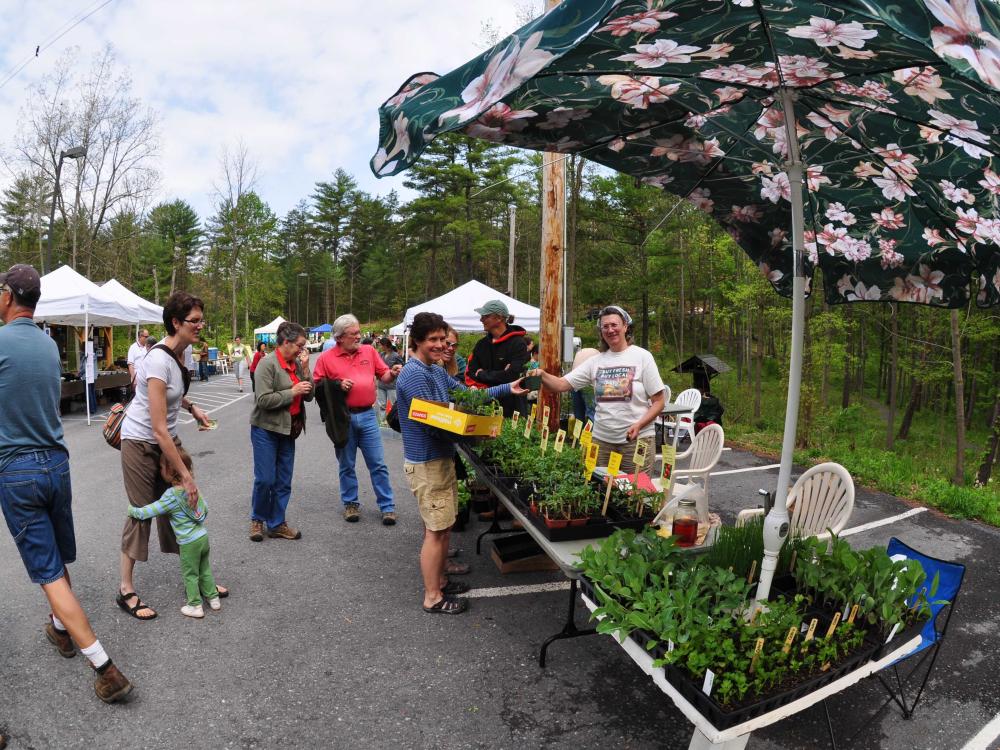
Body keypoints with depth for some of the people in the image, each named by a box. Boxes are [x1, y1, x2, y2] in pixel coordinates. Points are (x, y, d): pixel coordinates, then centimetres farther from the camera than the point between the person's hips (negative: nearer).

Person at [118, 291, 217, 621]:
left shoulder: (178, 352, -3)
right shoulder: (159, 360, -29)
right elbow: (159, 429, -29)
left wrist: (192, 408, 4)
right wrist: (186, 475, -27)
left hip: (166, 440, 8)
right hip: (141, 442, -7)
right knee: (142, 513, 1)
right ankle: (126, 591, 18)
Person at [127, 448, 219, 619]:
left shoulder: (171, 497, -21)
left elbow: (147, 512, -18)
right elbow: (205, 510, 10)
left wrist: (132, 510, -1)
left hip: (189, 543, -6)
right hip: (203, 536, 7)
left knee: (190, 574, 11)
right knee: (205, 570, 22)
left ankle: (195, 606, 21)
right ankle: (213, 597, 31)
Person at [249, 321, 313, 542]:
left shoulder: (297, 363, 4)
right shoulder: (267, 363, -14)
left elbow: (309, 396, 3)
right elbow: (263, 400, -21)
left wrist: (305, 369, -7)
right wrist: (292, 392, -18)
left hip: (288, 430, 6)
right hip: (266, 430, -6)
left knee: (283, 481, 10)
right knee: (265, 479, -1)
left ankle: (276, 524, 22)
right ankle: (257, 519, 23)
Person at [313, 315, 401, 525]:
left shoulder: (369, 351, 6)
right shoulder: (326, 358, -1)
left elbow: (383, 375, 10)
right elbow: (317, 386, 1)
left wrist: (392, 373, -12)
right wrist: (337, 385, -14)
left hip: (367, 415, 1)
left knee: (378, 464, 3)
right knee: (347, 465, 12)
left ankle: (387, 507, 11)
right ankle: (351, 504, 27)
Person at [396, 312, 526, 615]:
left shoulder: (437, 371, 11)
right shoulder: (414, 375, -21)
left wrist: (506, 388, 7)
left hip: (442, 458, 10)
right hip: (426, 463, -10)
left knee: (444, 525, 19)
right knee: (436, 530, 0)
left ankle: (439, 581, 35)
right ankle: (433, 598, 14)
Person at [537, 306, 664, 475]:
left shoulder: (642, 356, -2)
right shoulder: (596, 361, 7)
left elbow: (658, 402, -3)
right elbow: (562, 384, 1)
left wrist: (639, 425, -18)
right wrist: (542, 374, -19)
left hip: (637, 439, -3)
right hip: (601, 439, 3)